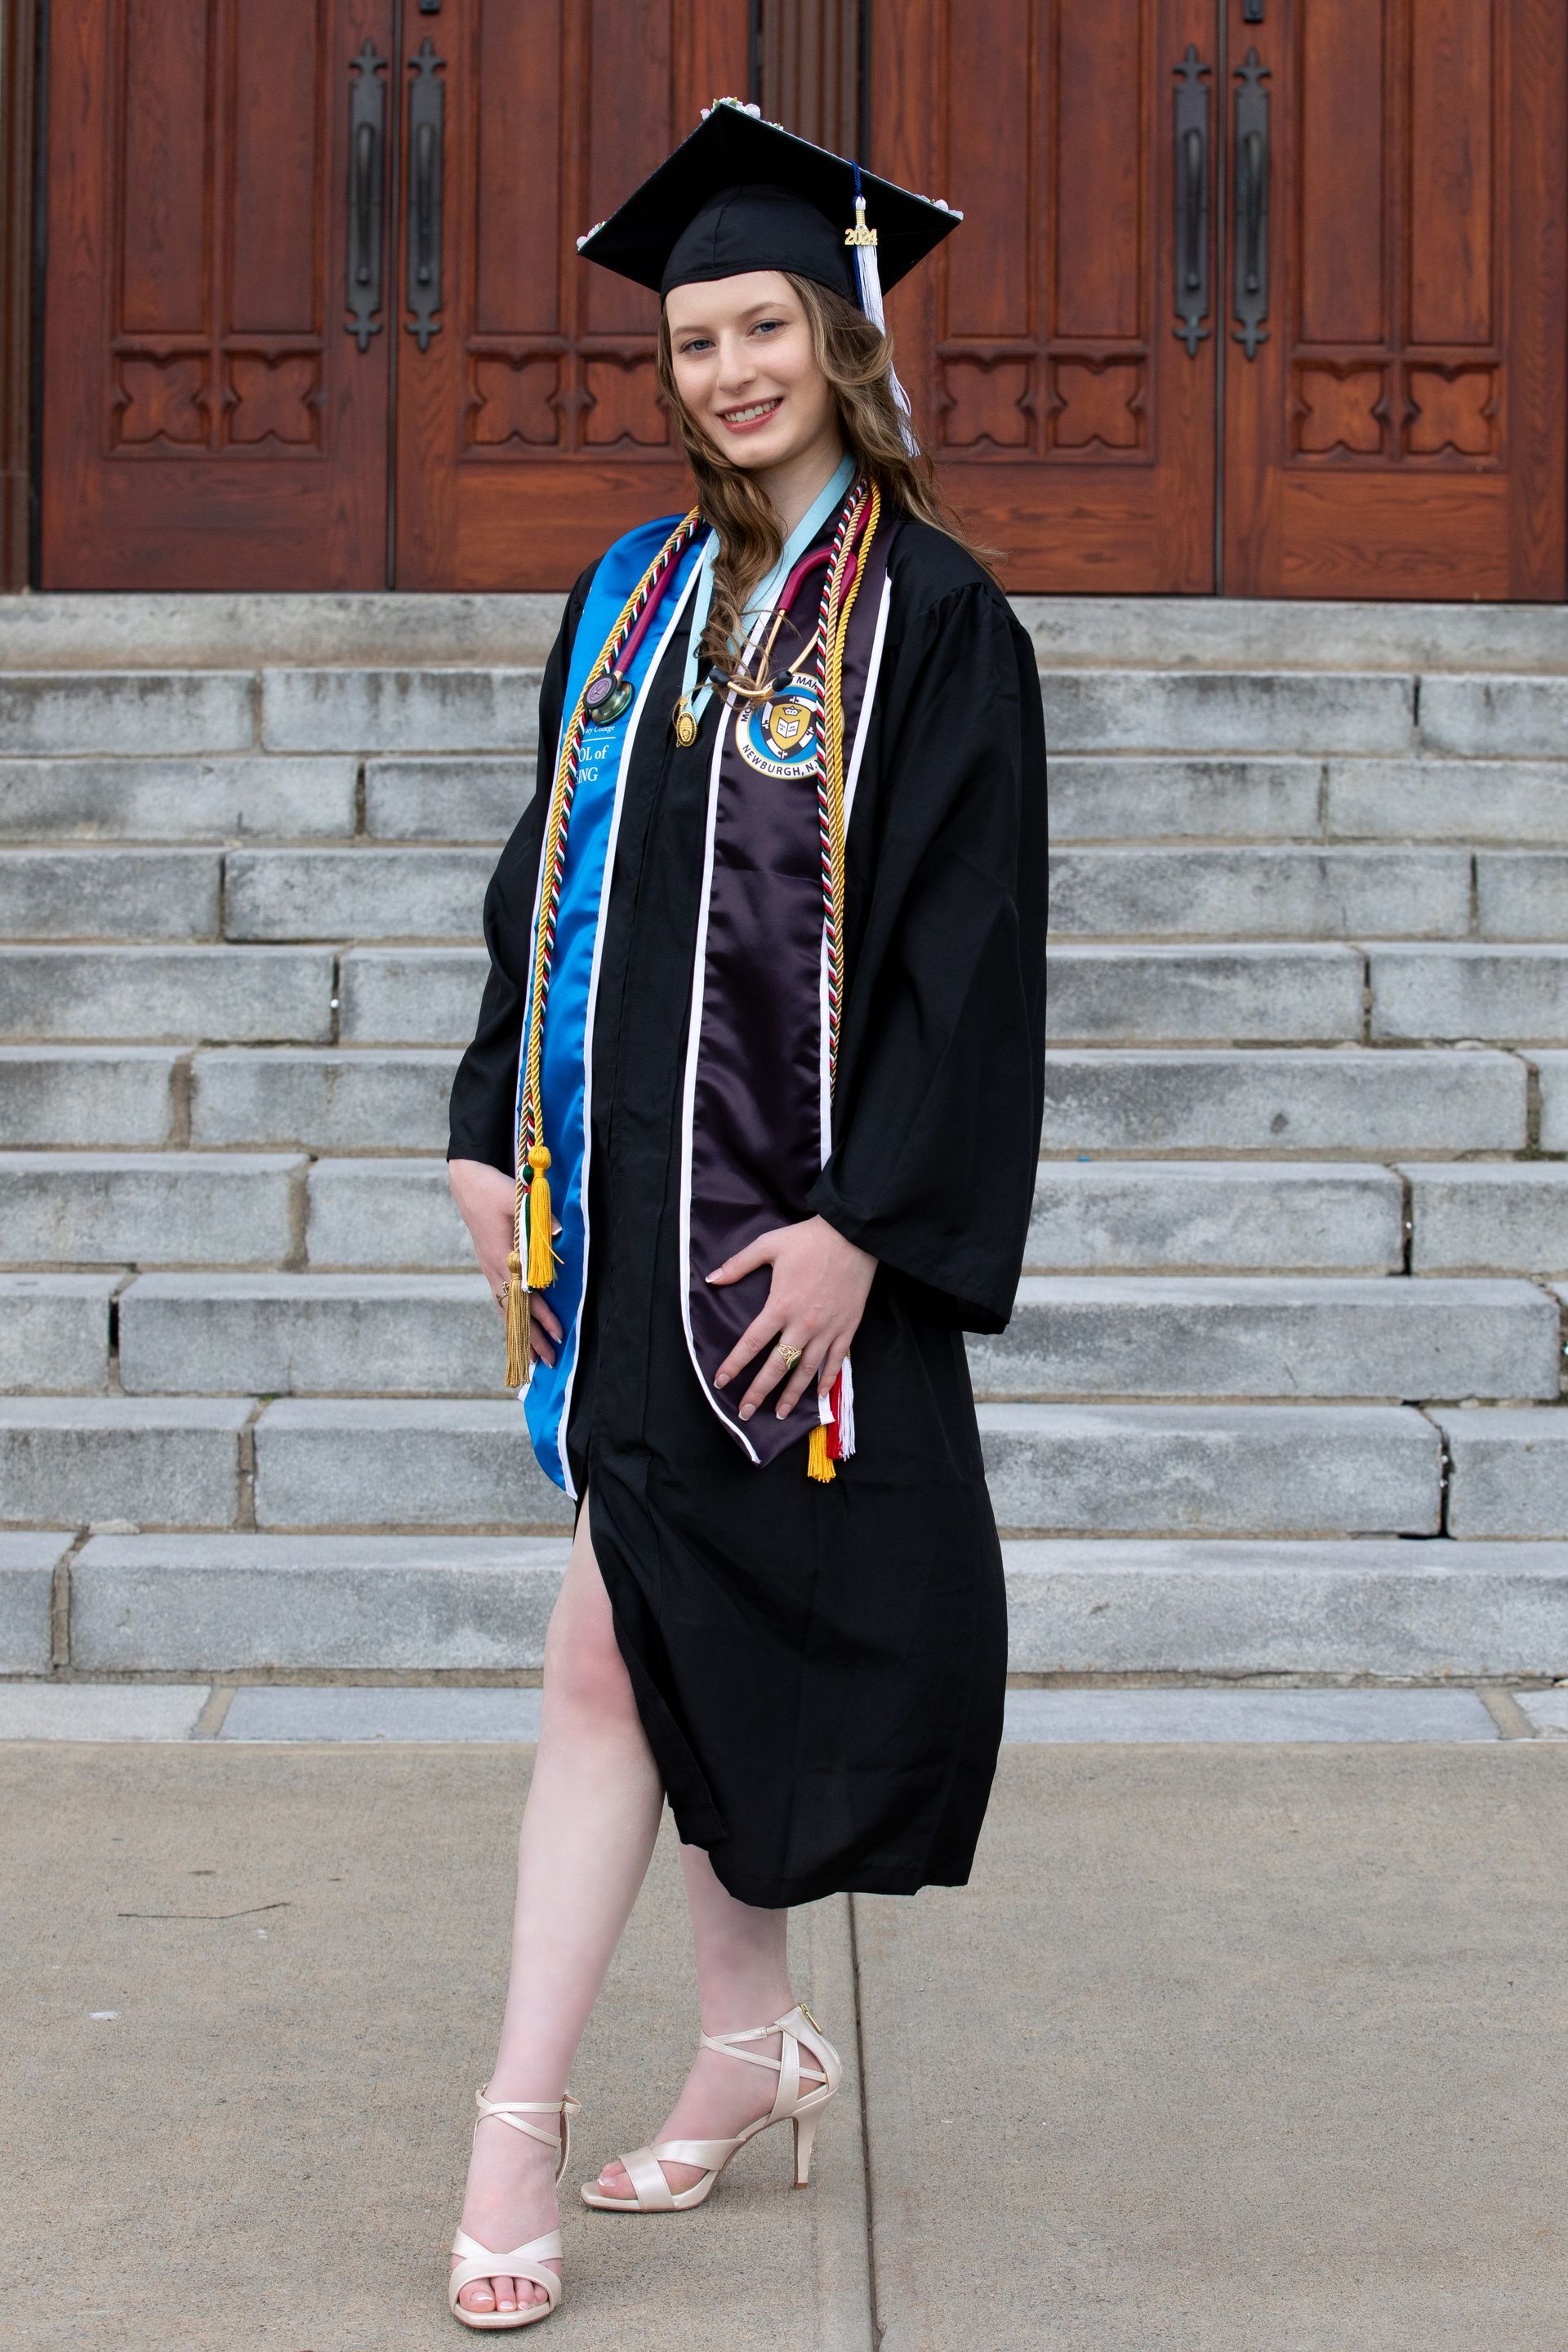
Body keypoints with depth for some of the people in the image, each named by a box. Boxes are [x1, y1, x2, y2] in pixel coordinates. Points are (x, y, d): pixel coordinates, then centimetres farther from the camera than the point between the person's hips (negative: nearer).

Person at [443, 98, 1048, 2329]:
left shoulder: (932, 617, -7)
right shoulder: (633, 599, 11)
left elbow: (968, 945, -12)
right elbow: (548, 883, 15)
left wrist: (863, 1220, -18)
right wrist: (496, 1131, 7)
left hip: (801, 1219, -6)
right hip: (634, 1199, 6)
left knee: (617, 1651, -7)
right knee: (650, 1643, 10)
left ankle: (525, 2128, 1)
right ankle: (757, 2041, 22)